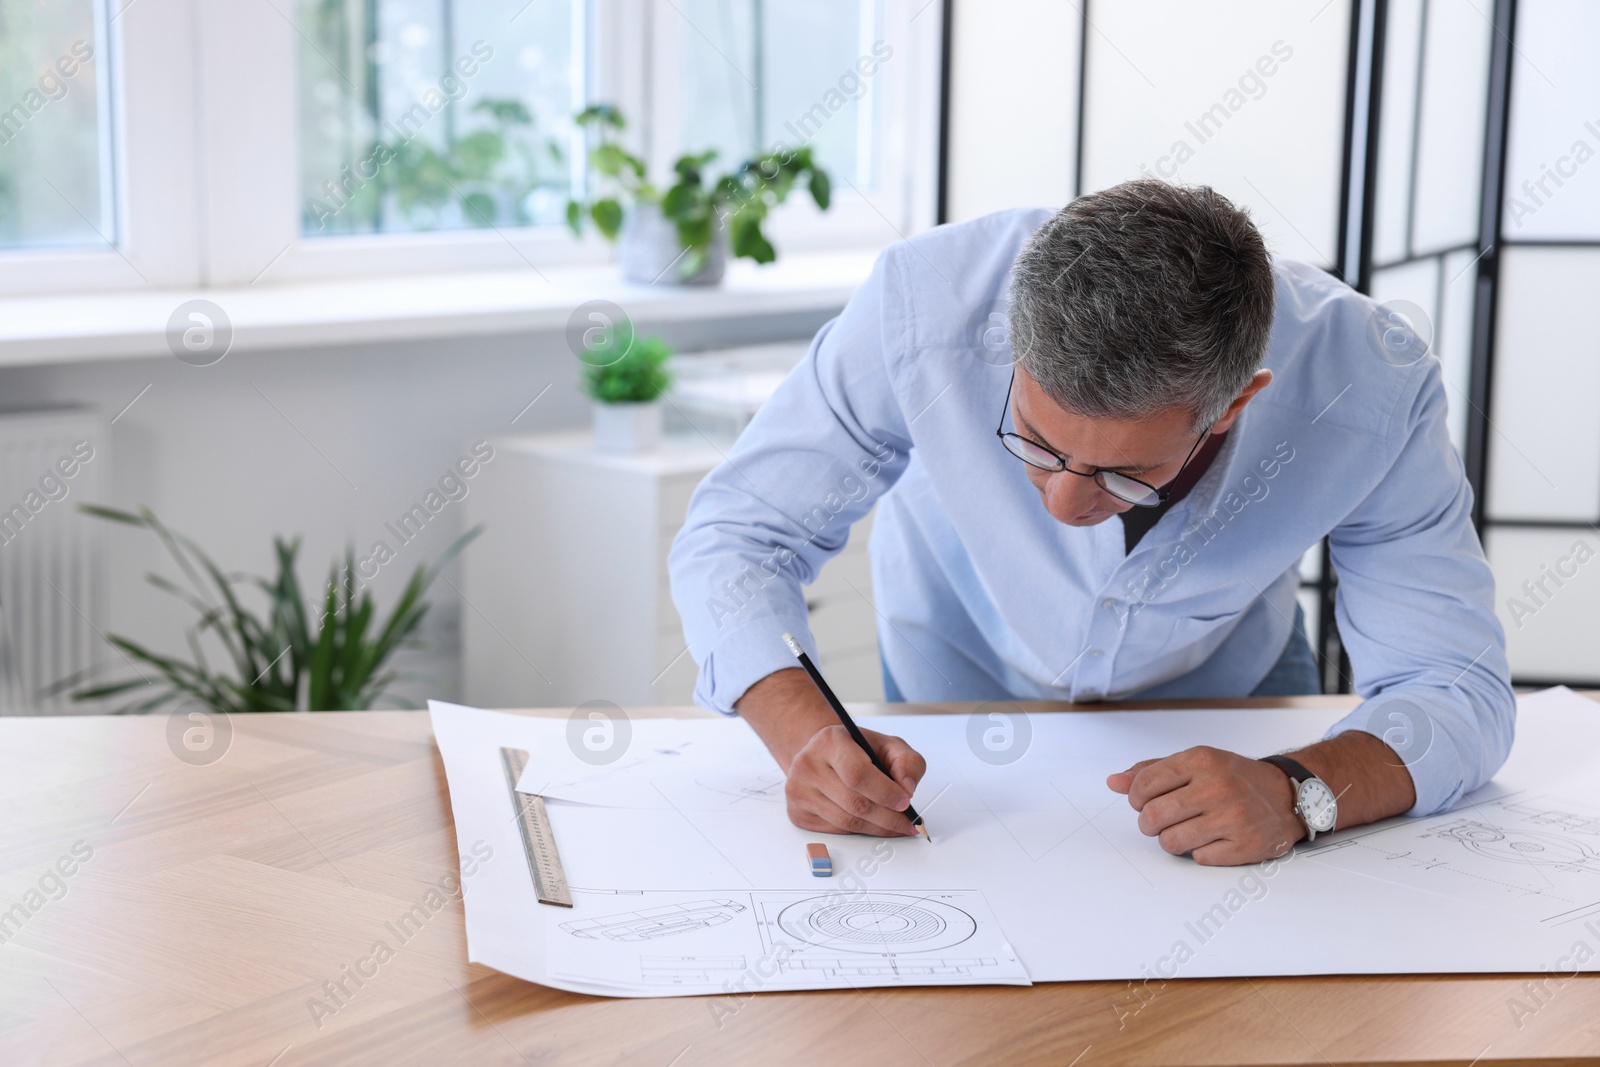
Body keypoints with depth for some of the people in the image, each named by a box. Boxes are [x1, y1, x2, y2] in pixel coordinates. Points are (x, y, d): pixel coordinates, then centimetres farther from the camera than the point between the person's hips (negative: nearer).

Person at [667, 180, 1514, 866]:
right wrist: (806, 736, -43)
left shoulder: (1371, 390, -34)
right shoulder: (926, 306, -36)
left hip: (1227, 699, 2)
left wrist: (1296, 794, -47)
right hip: (962, 687, -1)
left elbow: (1457, 691, -26)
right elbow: (736, 535, -24)